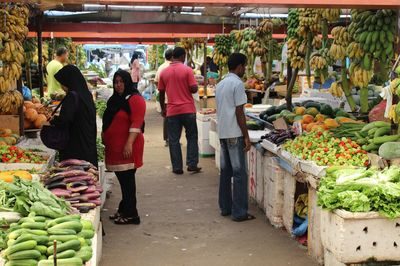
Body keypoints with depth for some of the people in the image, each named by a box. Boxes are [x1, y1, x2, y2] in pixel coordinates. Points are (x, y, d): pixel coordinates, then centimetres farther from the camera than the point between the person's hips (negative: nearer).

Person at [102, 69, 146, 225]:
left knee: (127, 180, -5)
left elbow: (136, 123, -19)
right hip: (114, 146, 8)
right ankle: (124, 210, 22)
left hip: (127, 147, -8)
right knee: (122, 179, 13)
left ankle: (130, 215, 2)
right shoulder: (115, 99, 18)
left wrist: (129, 144, -25)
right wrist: (104, 137, 20)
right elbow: (108, 121, 26)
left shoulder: (135, 99, -10)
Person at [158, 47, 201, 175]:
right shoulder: (187, 70, -7)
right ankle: (192, 164, 9)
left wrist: (163, 108, 20)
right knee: (192, 137, 11)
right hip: (188, 110, -2)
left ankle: (177, 168, 9)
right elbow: (194, 89, -12)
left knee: (174, 140, 7)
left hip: (172, 111, 2)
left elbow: (161, 93, 8)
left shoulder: (164, 72, 4)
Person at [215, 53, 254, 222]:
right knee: (239, 173, -4)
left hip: (222, 133, 9)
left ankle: (225, 207, 19)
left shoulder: (220, 85, 14)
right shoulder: (237, 83, -12)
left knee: (226, 171, 13)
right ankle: (239, 212, -1)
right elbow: (239, 113, -15)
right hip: (235, 134, -8)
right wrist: (246, 136, -11)